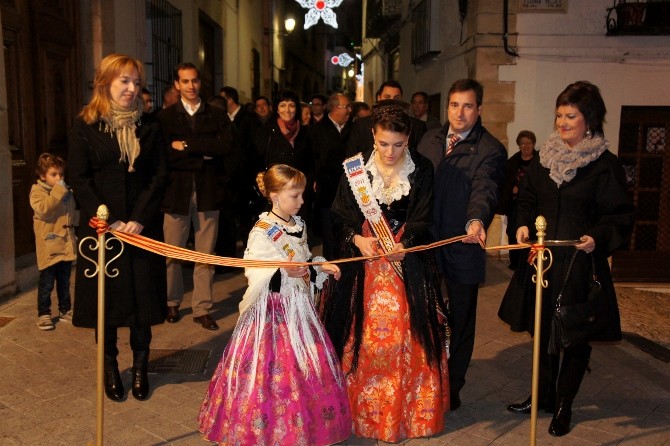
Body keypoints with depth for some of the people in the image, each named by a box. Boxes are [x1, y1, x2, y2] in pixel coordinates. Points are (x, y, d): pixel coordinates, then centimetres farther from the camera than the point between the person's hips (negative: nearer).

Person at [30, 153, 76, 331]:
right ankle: (43, 314, 14)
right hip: (49, 247, -6)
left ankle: (65, 311, 28)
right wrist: (58, 191, -26)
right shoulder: (37, 191, -7)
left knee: (64, 282, 17)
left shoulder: (67, 191, 12)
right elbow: (42, 209, -27)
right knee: (46, 284, 3)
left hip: (66, 245, 6)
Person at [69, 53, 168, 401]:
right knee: (106, 297, 7)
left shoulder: (149, 127, 5)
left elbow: (159, 177, 0)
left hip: (143, 226, 1)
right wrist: (108, 221, -13)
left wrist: (139, 219, -12)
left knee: (143, 295, 6)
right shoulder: (84, 126, 0)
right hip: (102, 226, -1)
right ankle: (110, 368, 24)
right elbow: (80, 181, -4)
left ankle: (140, 367, 22)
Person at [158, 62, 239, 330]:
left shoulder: (217, 116, 10)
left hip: (208, 192, 1)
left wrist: (187, 145, -10)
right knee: (172, 253, 6)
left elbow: (227, 146, -9)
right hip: (177, 192, 0)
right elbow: (164, 155, -7)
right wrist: (202, 155, -10)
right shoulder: (165, 117, 7)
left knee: (206, 255, 4)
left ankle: (202, 309, 13)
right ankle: (172, 302, 25)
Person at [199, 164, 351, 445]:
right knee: (274, 371, -2)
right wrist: (284, 273, -35)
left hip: (299, 308, 8)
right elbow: (256, 274, -22)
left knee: (306, 366, 14)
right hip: (273, 311, -8)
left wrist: (321, 268, 4)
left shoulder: (297, 225, 7)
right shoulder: (262, 232, -16)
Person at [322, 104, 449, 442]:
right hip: (361, 263, 1)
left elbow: (423, 221, -4)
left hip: (406, 264, 0)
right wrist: (356, 239, -17)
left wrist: (404, 245, -22)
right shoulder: (355, 167, -1)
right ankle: (359, 407, 24)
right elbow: (339, 217, 0)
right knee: (359, 336, 5)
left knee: (406, 337, 1)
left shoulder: (422, 170, -2)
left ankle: (407, 409, 20)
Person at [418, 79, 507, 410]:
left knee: (461, 319, 13)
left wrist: (476, 220, -45)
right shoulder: (430, 140, 6)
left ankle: (453, 385, 32)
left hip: (463, 246, -4)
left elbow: (485, 189, -25)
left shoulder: (490, 149, -10)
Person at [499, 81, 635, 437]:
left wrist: (599, 236, -24)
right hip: (542, 259, 5)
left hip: (580, 264, -4)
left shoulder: (606, 165, -8)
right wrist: (524, 224, -4)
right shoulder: (543, 158, 6)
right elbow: (527, 199, 14)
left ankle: (564, 405, 26)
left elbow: (622, 215, -7)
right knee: (542, 332, 15)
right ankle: (543, 396, 34)